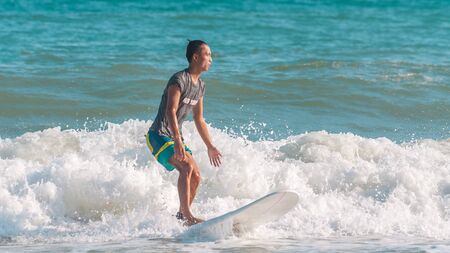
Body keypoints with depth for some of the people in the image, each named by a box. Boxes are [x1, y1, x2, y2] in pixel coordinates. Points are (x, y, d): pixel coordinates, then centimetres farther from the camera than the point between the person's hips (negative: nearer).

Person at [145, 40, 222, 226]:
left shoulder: (200, 85, 12)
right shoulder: (179, 80, -17)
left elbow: (199, 119, 20)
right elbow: (170, 111, -27)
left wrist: (210, 147, 20)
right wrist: (177, 141, -37)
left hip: (175, 137, 9)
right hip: (159, 135, -9)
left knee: (196, 175, 3)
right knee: (186, 167, -26)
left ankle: (181, 216, 16)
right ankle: (187, 216, -28)